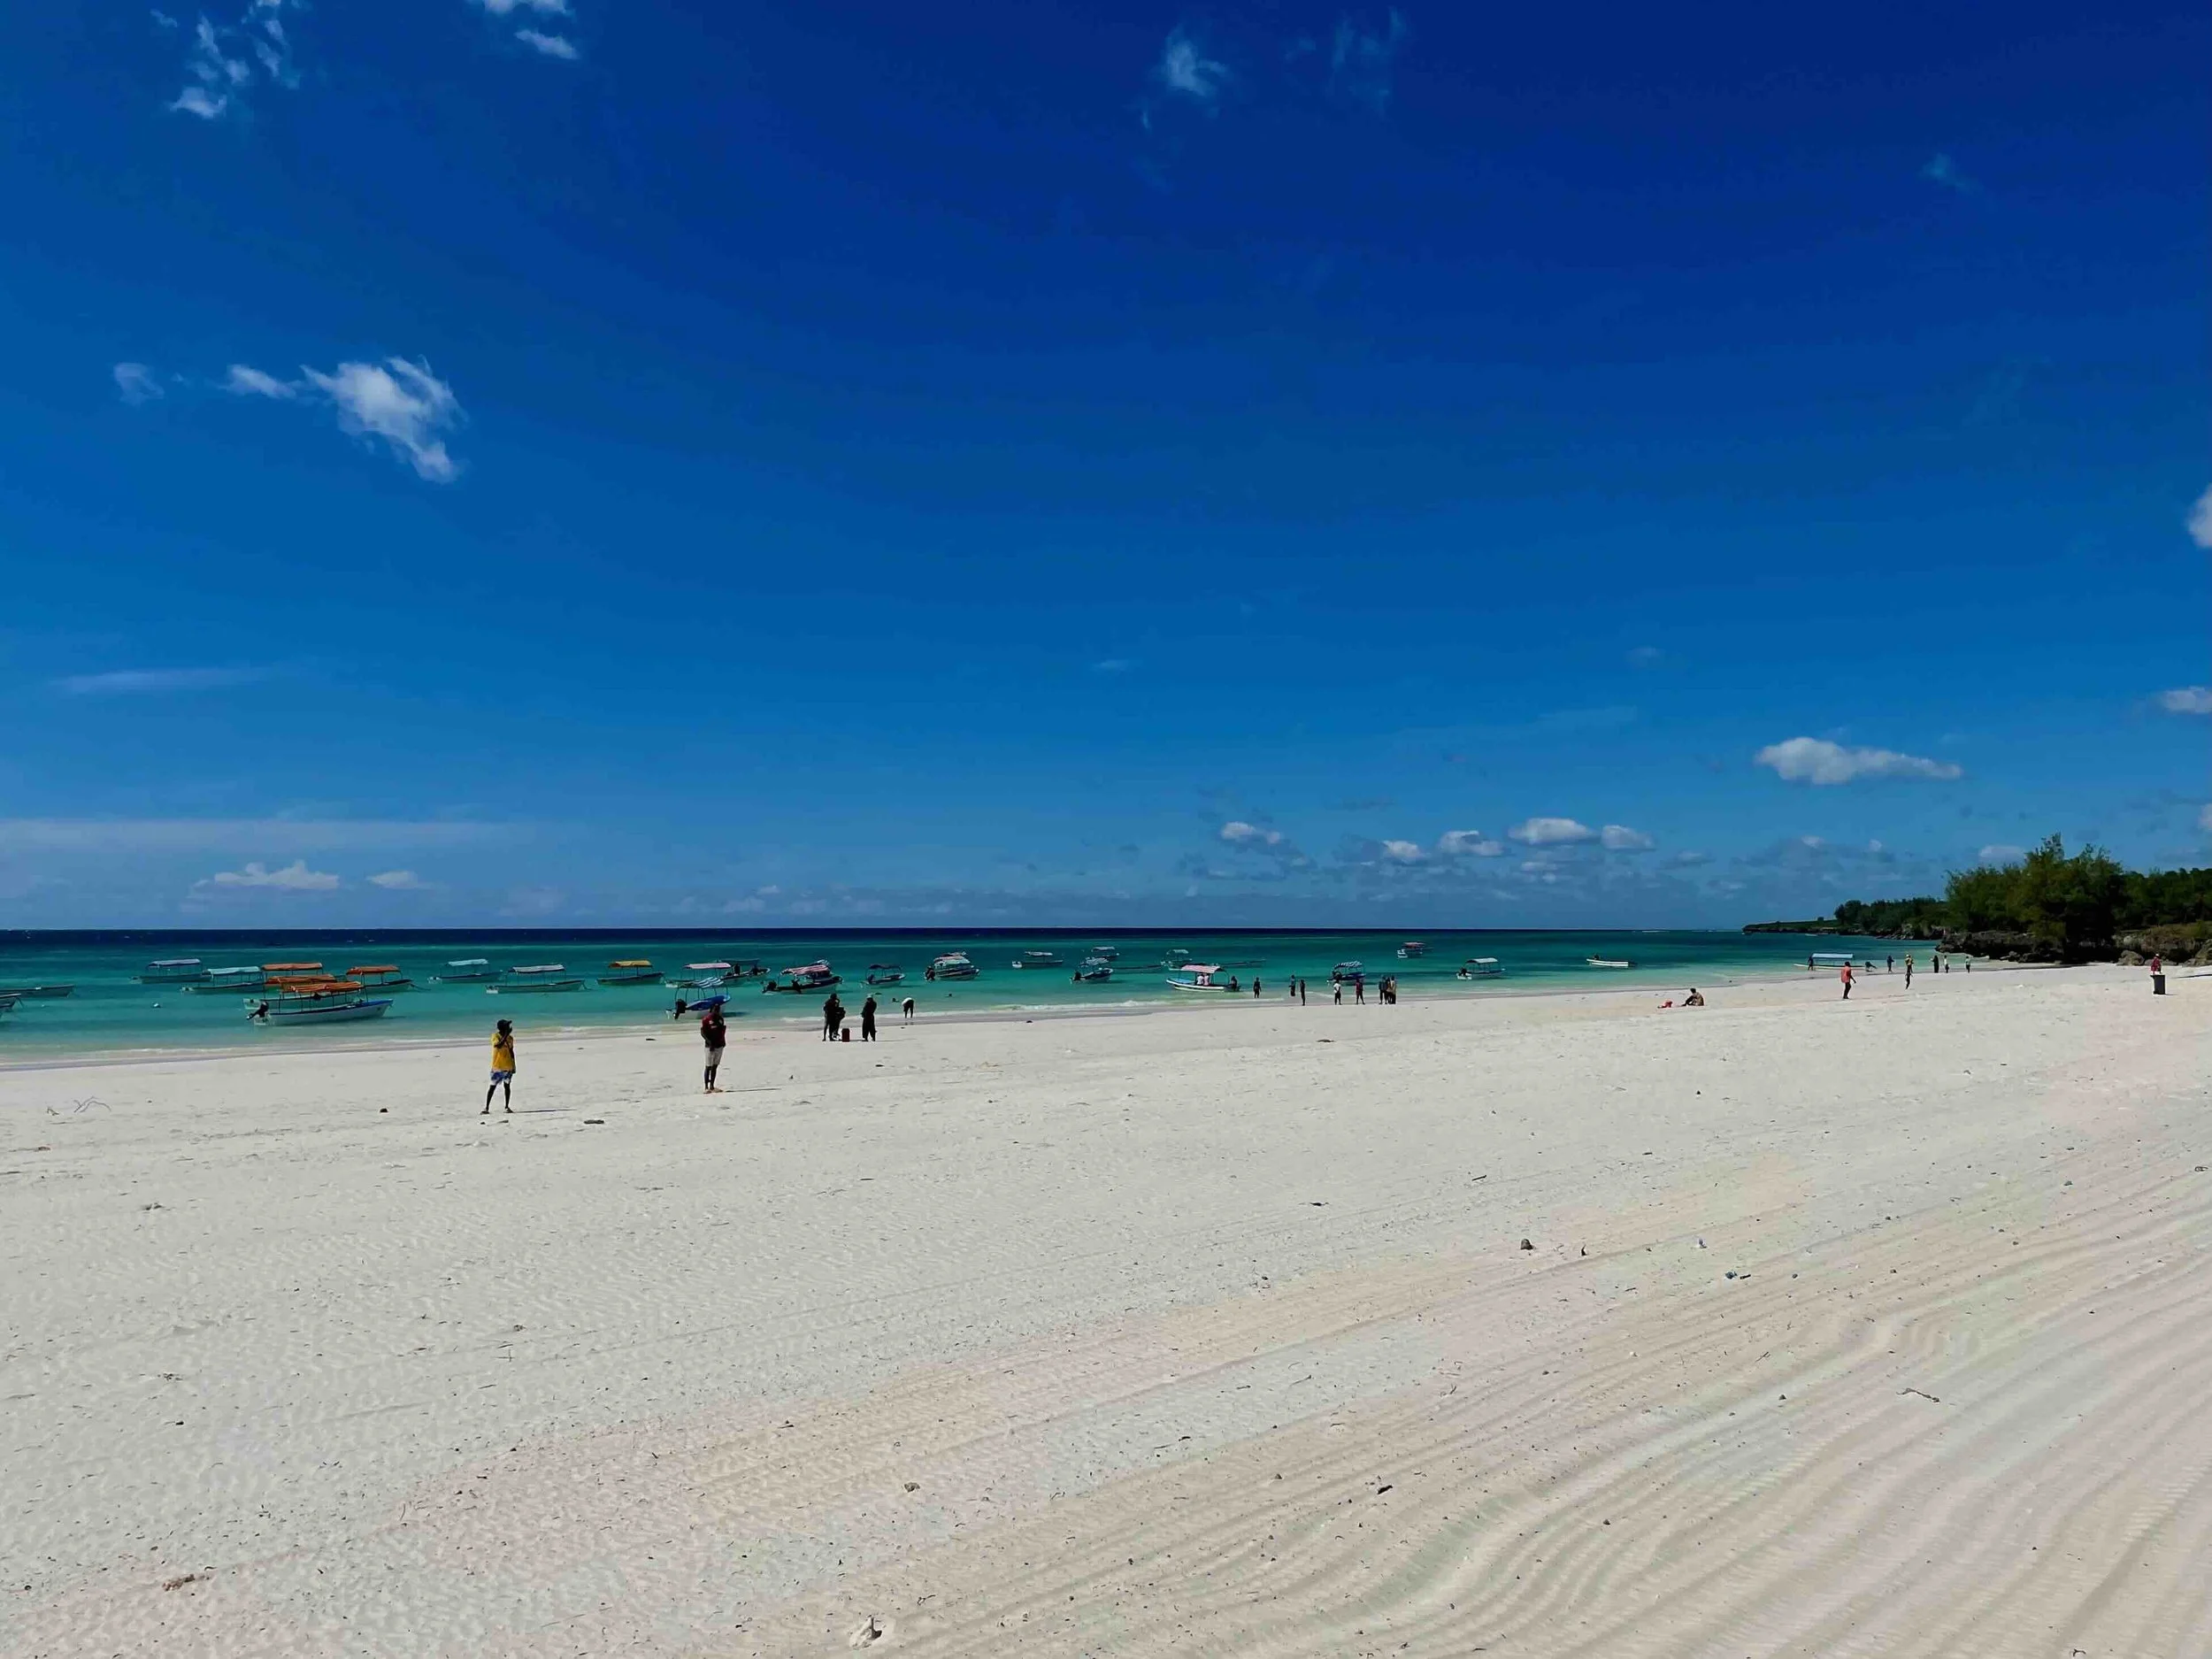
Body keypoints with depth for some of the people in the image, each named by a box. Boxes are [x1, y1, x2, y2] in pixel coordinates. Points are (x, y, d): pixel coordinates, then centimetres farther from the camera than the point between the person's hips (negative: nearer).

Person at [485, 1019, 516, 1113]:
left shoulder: (510, 1038, 6)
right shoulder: (495, 1036, -9)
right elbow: (498, 1045, -29)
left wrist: (514, 1065, 13)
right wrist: (506, 1035, -31)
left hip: (508, 1066, 4)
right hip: (497, 1066, -4)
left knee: (507, 1086, 7)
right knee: (492, 1087, -2)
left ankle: (507, 1107, 12)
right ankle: (486, 1108, 2)